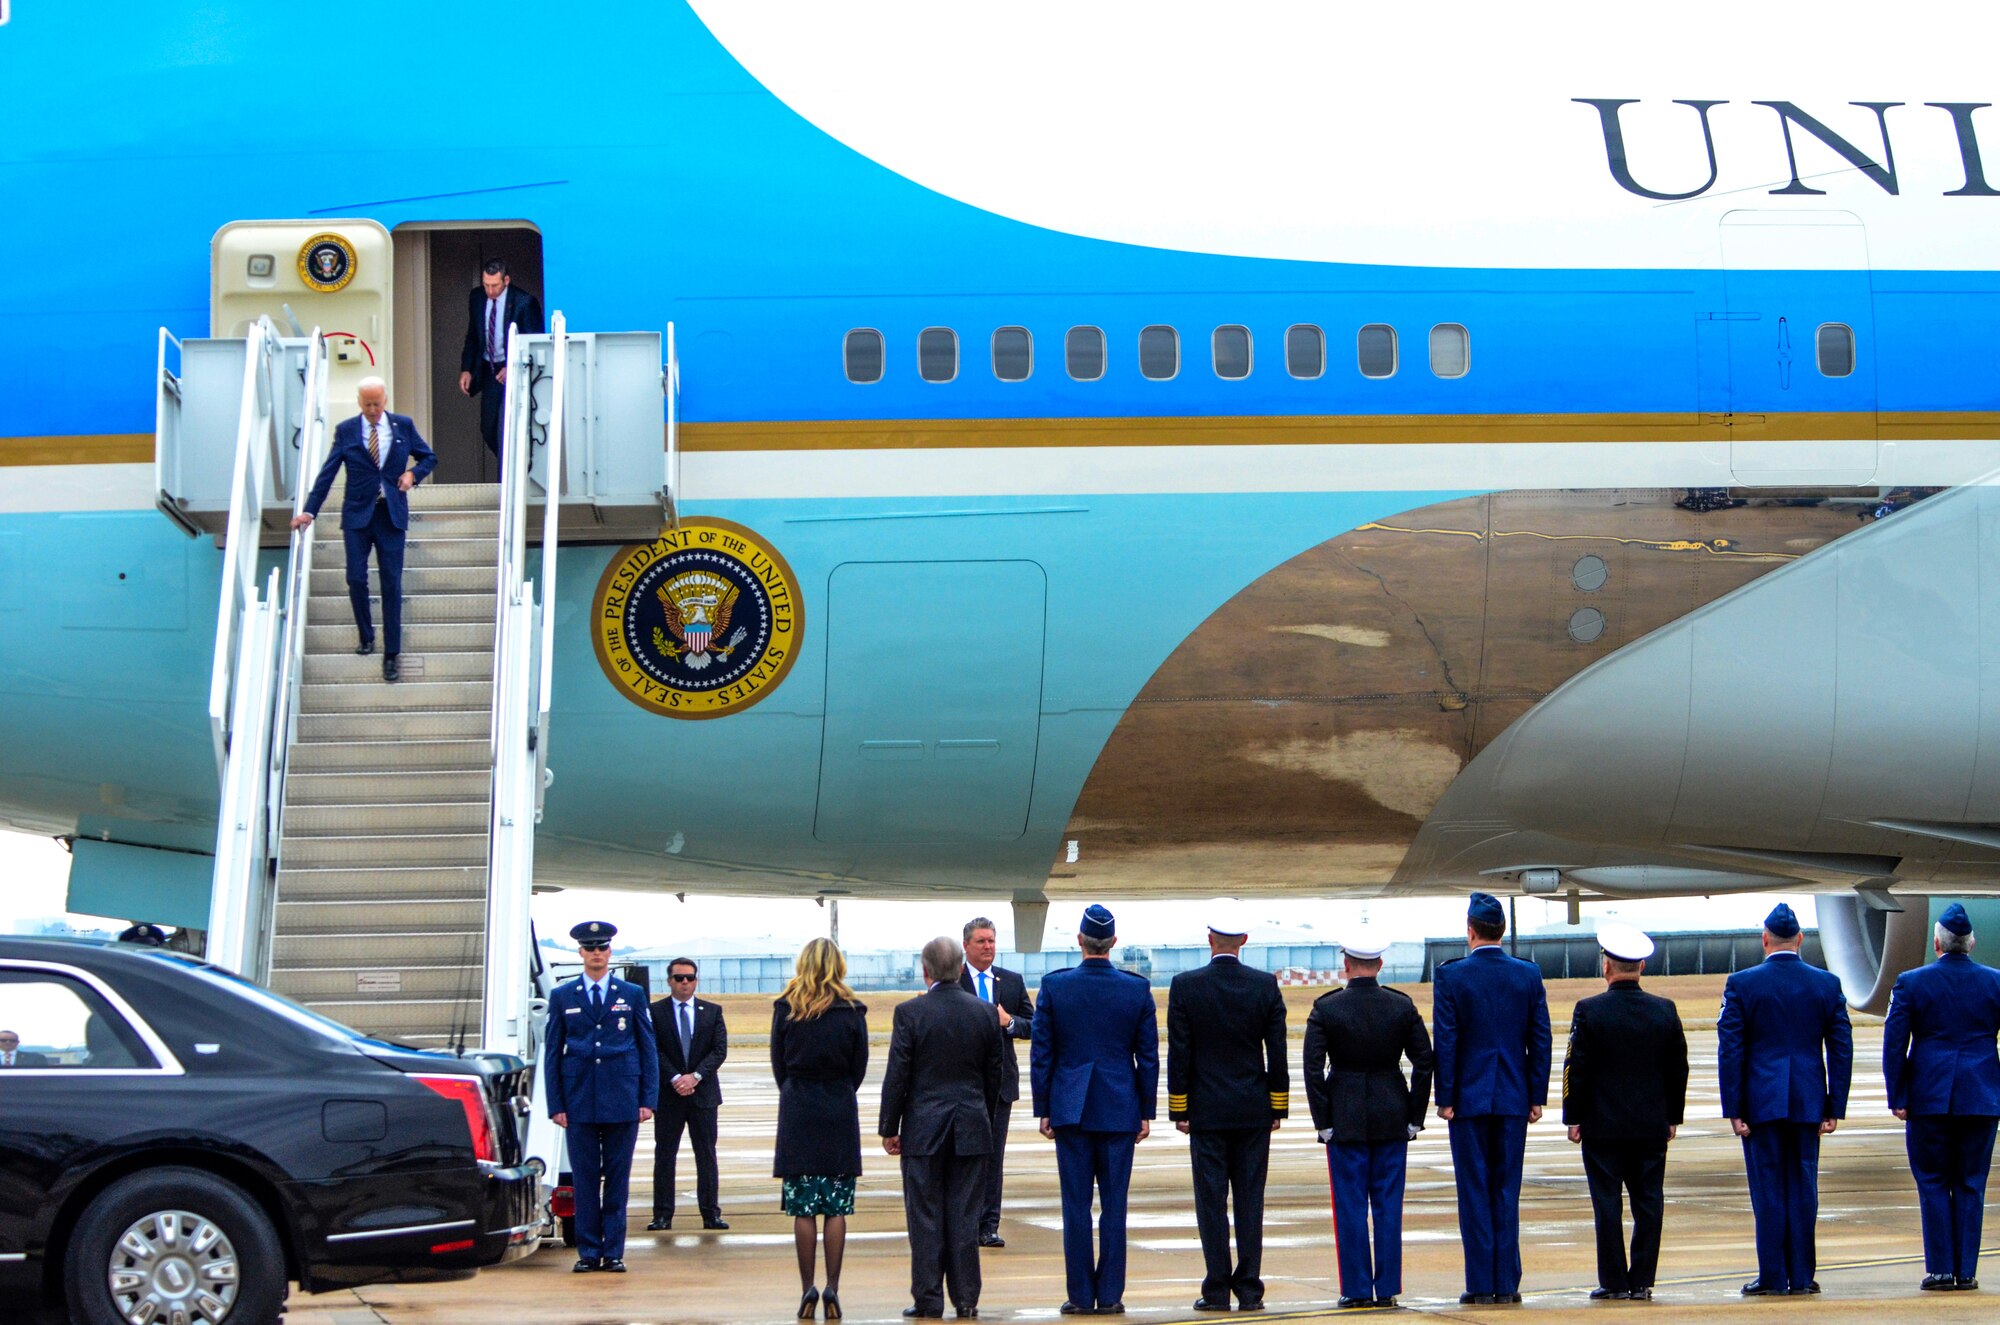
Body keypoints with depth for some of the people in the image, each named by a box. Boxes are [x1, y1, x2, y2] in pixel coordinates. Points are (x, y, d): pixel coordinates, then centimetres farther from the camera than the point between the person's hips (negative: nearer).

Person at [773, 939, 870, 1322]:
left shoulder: (785, 1009, -3)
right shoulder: (852, 1012, -3)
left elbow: (778, 1064, 3)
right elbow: (859, 1068, 3)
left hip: (797, 1115, 0)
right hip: (840, 1115, 0)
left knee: (802, 1208, 2)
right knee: (837, 1207, 3)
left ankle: (808, 1290, 0)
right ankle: (832, 1289, -1)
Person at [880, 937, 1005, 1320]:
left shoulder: (910, 1012, -10)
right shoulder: (985, 1013, 1)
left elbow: (897, 1075, -8)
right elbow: (993, 1075, 8)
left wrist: (889, 1129, 0)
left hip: (923, 1129, -3)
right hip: (972, 1128, 3)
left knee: (925, 1217, 3)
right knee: (965, 1216, 7)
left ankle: (928, 1299, 5)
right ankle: (966, 1299, 9)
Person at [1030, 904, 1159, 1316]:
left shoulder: (1054, 986, -4)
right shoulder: (1138, 989, -2)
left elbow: (1041, 1052, 0)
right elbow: (1149, 1056, 2)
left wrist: (1042, 1108, 6)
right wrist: (1146, 1111, 9)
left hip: (1070, 1109, 0)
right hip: (1119, 1110, 1)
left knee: (1076, 1205, 2)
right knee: (1114, 1205, 4)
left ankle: (1081, 1296, 3)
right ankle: (1110, 1296, 5)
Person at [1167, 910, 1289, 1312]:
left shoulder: (1185, 986, -7)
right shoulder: (1266, 985, -2)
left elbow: (1179, 1053, -5)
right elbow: (1277, 1053, 1)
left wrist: (1179, 1109, 2)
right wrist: (1278, 1107, 9)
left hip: (1206, 1112, -2)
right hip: (1254, 1112, 2)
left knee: (1211, 1200, 2)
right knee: (1250, 1200, 5)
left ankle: (1217, 1289, 1)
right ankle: (1249, 1288, 6)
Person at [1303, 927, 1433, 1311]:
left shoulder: (1325, 1008, -8)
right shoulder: (1402, 1006, -1)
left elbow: (1313, 1068, -10)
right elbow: (1424, 1062, -1)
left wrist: (1323, 1122, -4)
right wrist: (1414, 1117, 6)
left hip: (1345, 1120, -2)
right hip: (1393, 1118, 2)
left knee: (1350, 1207, 3)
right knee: (1389, 1205, 7)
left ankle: (1356, 1290, 5)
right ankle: (1387, 1289, 8)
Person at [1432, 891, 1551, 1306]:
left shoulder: (1450, 976, -7)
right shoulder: (1529, 975, 1)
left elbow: (1445, 1041, -8)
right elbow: (1540, 1039, 2)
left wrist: (1445, 1098, -3)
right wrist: (1537, 1096, 8)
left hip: (1468, 1099, -2)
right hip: (1513, 1099, 3)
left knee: (1475, 1191, 3)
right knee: (1507, 1191, 8)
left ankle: (1481, 1284, 2)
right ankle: (1507, 1284, 7)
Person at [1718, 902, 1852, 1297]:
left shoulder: (1741, 984, -4)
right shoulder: (1827, 984, 3)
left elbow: (1730, 1051, -6)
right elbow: (1841, 1049, 3)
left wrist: (1733, 1109, -3)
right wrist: (1834, 1108, 6)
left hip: (1761, 1101, -2)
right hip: (1808, 1101, 2)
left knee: (1768, 1189, 2)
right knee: (1803, 1187, 8)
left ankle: (1773, 1278, 4)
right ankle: (1801, 1276, 10)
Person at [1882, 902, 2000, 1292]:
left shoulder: (1911, 983, -3)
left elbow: (1894, 1044, -4)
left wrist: (1898, 1097, 1)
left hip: (1928, 1098, -1)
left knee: (1933, 1184, 6)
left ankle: (1941, 1270, 2)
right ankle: (1966, 1271, 5)